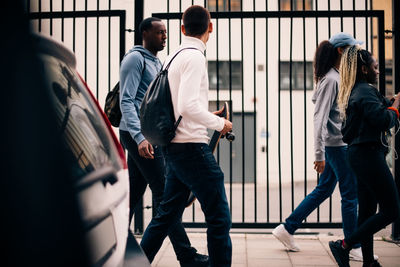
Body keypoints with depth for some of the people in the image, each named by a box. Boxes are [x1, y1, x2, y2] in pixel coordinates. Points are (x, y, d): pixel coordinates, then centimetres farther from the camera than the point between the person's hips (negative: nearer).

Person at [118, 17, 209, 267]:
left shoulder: (157, 63, 22)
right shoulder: (135, 58, -6)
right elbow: (126, 101, -15)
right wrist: (139, 137, -27)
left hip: (149, 136, 9)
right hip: (139, 135, -9)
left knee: (133, 193, 11)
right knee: (164, 193, -10)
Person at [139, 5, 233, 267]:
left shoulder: (172, 57, 14)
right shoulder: (195, 56, -12)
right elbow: (187, 106, -22)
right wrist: (219, 123, -9)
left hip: (174, 147, 9)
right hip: (192, 147, -9)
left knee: (167, 215, 17)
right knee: (219, 218, -3)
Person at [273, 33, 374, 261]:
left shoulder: (340, 77, 14)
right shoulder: (331, 79, -16)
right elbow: (319, 117, -20)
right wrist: (319, 154, -22)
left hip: (341, 144, 10)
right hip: (337, 145, -10)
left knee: (324, 190, 15)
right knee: (350, 194, -1)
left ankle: (287, 229, 21)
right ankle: (354, 247, 11)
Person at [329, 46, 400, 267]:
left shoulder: (355, 92, 18)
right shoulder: (365, 92, -14)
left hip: (360, 155, 11)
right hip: (368, 154, -11)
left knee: (367, 211, 12)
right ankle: (344, 245, -6)